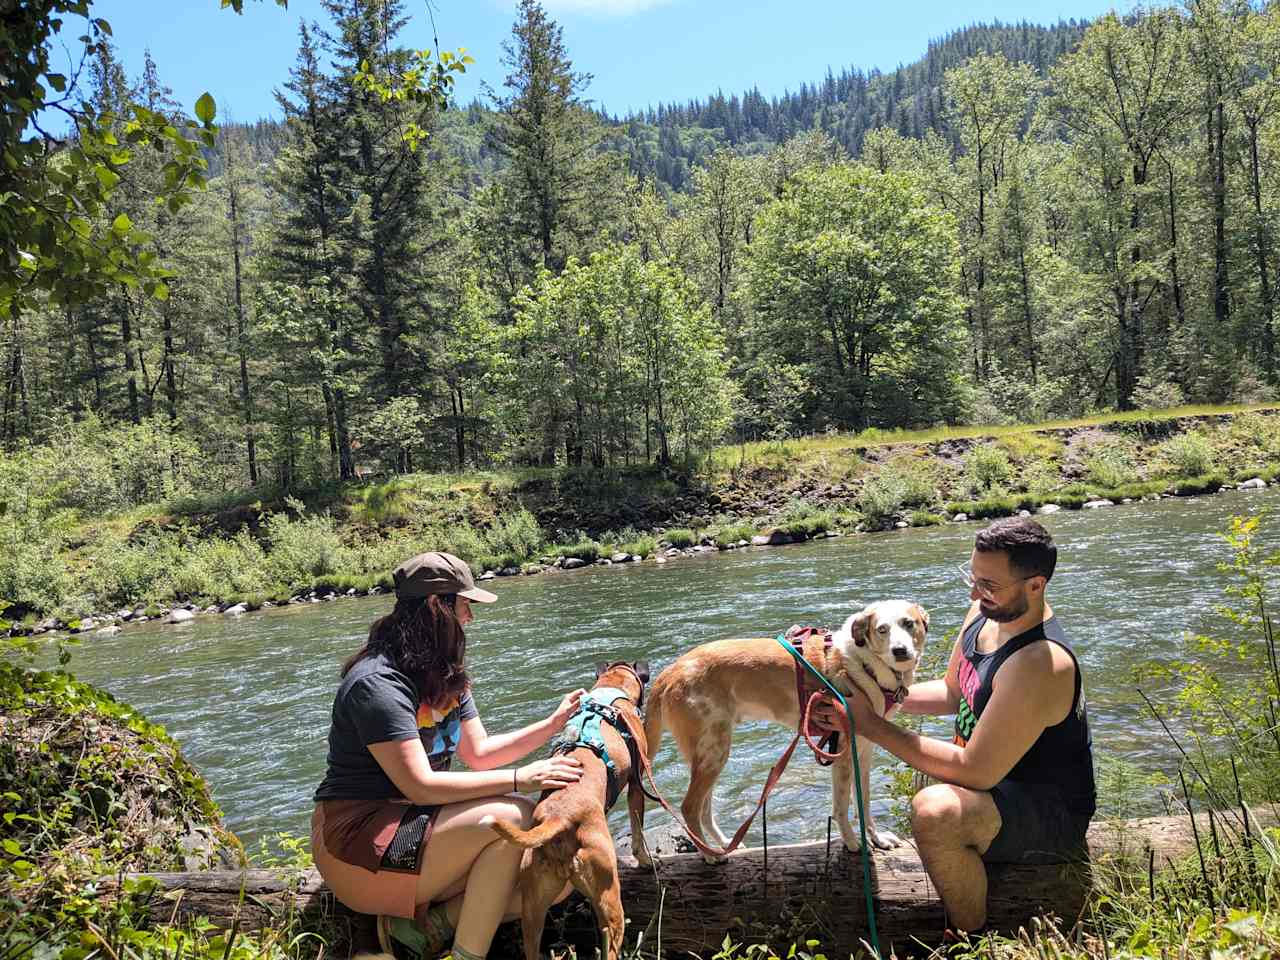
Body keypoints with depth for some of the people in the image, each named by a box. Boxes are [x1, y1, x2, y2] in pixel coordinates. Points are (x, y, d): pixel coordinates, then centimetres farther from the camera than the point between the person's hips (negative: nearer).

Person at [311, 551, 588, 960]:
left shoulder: (446, 676, 10)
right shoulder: (378, 683, -20)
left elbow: (479, 753, 13)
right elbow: (419, 785, -25)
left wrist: (553, 723, 4)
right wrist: (519, 779, -25)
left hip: (415, 822, 9)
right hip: (359, 841, -9)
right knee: (512, 818, -27)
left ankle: (426, 921, -9)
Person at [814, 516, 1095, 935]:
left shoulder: (1039, 664, -32)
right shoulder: (985, 613, -3)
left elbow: (975, 772, -31)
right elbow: (950, 692, 14)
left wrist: (872, 725, -26)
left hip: (1052, 817, -10)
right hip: (1002, 778, 10)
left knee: (934, 811, -35)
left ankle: (973, 939, -11)